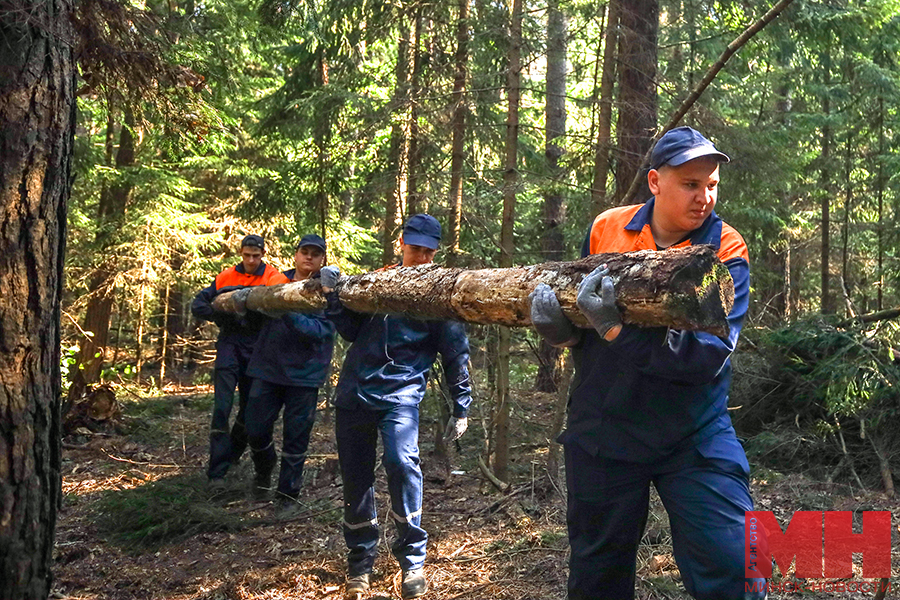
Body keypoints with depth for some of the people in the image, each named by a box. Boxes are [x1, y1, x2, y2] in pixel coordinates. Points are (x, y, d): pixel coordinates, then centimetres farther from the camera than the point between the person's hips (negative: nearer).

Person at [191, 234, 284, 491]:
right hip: (230, 344, 0)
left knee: (249, 407, 10)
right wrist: (224, 317, -11)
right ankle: (217, 472, -8)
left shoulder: (274, 278, -1)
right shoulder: (226, 277, 5)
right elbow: (198, 305, 7)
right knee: (222, 407, -9)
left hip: (257, 348, 0)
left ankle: (232, 454, 34)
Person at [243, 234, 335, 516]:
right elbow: (252, 305, 13)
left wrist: (288, 313, -32)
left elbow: (320, 330, -20)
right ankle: (264, 468, 38)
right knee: (256, 429, 6)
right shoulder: (278, 280, 5)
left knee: (296, 437, 4)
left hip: (304, 374, -3)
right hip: (268, 368, 3)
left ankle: (288, 494, 20)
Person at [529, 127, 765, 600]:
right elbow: (579, 332, 8)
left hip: (693, 436, -2)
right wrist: (560, 328, -15)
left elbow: (706, 357, -24)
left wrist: (615, 329, -34)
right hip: (602, 432, 3)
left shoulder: (725, 250, -11)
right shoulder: (607, 228, -2)